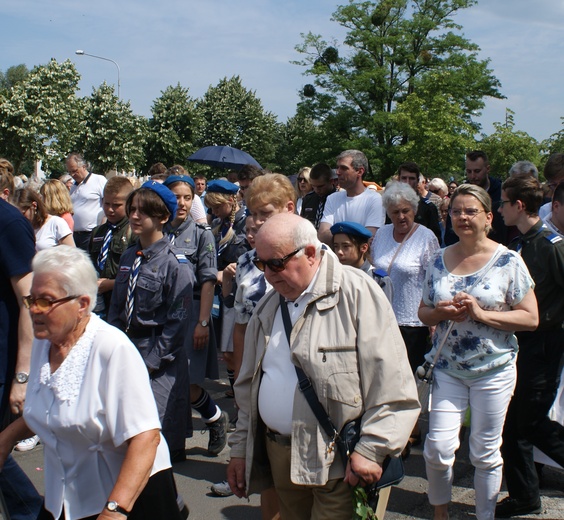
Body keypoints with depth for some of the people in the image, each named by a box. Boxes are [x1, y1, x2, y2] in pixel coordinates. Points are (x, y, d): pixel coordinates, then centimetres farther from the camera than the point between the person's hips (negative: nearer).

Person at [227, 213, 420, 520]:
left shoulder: (356, 292, -13)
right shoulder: (268, 307, 11)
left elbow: (391, 382, -16)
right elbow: (248, 386, 18)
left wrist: (370, 451, -17)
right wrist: (240, 448, 17)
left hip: (337, 463, -6)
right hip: (279, 456, 6)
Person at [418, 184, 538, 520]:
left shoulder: (508, 261, -7)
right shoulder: (439, 261, 3)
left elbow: (531, 318, -9)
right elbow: (424, 313, 10)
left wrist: (482, 313, -21)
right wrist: (442, 313, -13)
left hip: (494, 370, -2)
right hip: (448, 368, 3)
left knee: (486, 453, 10)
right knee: (438, 448, -1)